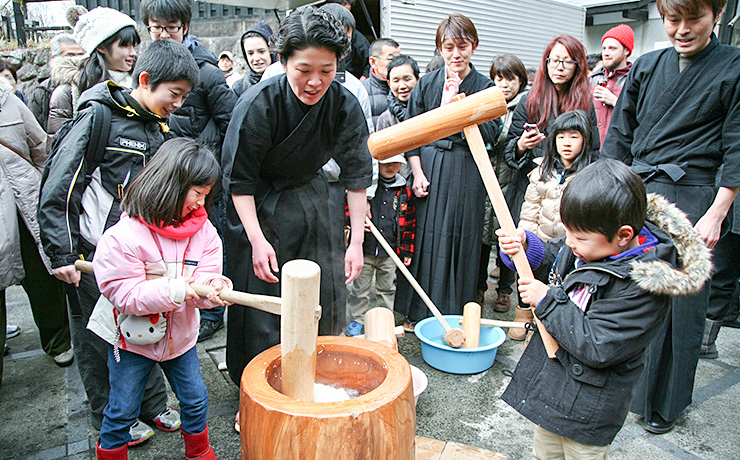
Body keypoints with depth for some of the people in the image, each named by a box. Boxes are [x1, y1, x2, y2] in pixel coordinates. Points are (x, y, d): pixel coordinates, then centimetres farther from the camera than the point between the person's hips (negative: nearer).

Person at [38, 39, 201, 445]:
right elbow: (57, 189, -15)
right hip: (94, 257, -6)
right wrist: (62, 254, -16)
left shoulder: (159, 130, 9)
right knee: (98, 339, 10)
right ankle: (110, 418, 29)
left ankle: (152, 404, 33)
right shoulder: (99, 118, -13)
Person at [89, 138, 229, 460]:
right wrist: (175, 290, -33)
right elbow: (124, 294, -24)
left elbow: (205, 277, -9)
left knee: (195, 400, 16)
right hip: (131, 338, -4)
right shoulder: (123, 236, -22)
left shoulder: (203, 230, -7)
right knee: (122, 409, 11)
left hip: (179, 334, 5)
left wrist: (210, 287, -33)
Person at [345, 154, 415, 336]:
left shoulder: (404, 190, 5)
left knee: (387, 288, 14)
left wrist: (407, 251, 8)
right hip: (364, 248, -2)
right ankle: (356, 320, 25)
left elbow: (409, 223, 10)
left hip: (390, 253, 2)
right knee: (360, 287, 9)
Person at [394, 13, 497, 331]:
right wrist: (417, 173, -4)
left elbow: (488, 134, -8)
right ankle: (417, 311, 20)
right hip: (429, 168, 1)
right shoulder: (426, 84, 6)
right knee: (424, 238, 5)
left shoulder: (485, 87, 3)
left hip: (465, 173, -1)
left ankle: (455, 314, 18)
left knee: (459, 239, 3)